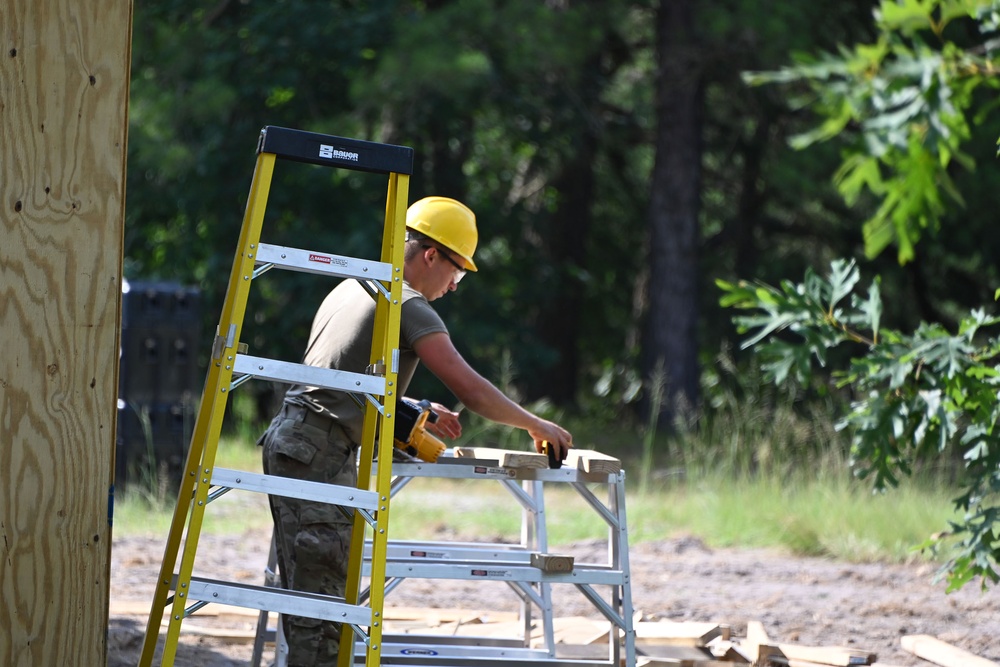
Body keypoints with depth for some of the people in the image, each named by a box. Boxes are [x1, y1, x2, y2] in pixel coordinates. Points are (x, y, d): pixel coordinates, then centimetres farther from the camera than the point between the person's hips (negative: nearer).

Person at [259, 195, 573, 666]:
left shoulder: (351, 289, 20)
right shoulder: (409, 306, -8)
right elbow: (471, 390, -13)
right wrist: (536, 426, 0)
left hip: (287, 438, 9)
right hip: (320, 454, -9)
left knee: (305, 588, 11)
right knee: (322, 594, -11)